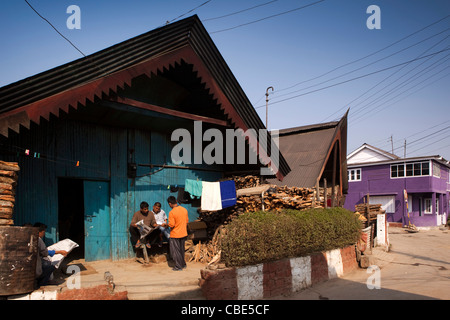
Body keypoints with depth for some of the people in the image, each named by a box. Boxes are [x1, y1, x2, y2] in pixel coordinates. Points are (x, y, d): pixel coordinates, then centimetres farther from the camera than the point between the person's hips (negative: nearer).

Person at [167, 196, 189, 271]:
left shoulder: (172, 212, -20)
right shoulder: (184, 210, 0)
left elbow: (171, 225, -20)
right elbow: (187, 221, 9)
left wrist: (166, 225, -1)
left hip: (175, 235, -6)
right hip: (184, 234, 7)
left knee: (175, 251, 6)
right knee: (181, 250, 19)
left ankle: (178, 266, 10)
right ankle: (183, 264, 27)